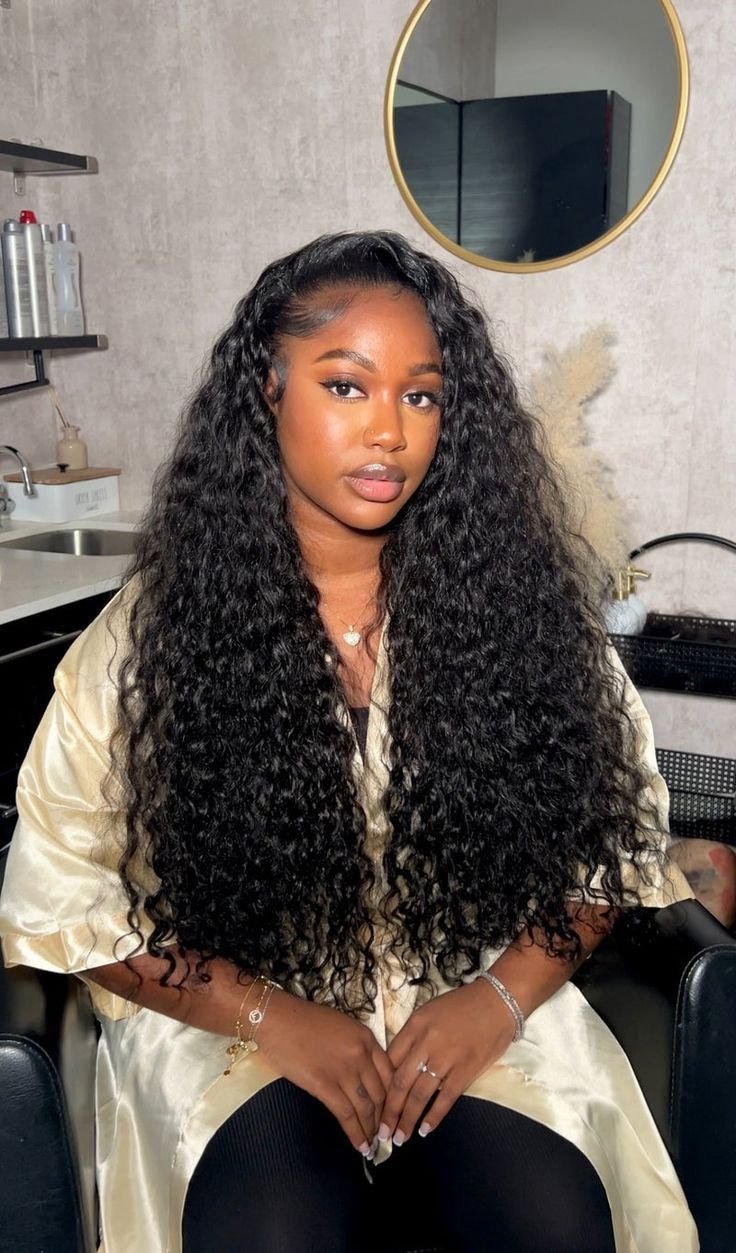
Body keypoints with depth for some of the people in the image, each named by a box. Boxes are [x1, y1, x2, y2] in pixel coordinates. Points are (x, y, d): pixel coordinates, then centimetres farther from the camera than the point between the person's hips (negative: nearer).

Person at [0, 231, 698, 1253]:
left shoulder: (520, 607, -2)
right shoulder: (154, 635, -6)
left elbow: (608, 839, 4)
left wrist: (503, 995, -12)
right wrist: (271, 1016, -12)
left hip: (479, 1020, 2)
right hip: (231, 1021, -1)